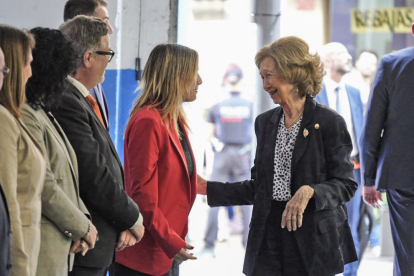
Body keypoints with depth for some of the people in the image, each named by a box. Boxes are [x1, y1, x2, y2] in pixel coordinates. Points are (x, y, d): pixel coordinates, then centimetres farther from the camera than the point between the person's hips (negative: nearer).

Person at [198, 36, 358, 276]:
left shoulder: (329, 123, -6)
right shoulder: (265, 122, 13)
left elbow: (346, 184, -6)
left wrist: (310, 192, -23)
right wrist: (208, 188, 12)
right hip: (269, 236, 5)